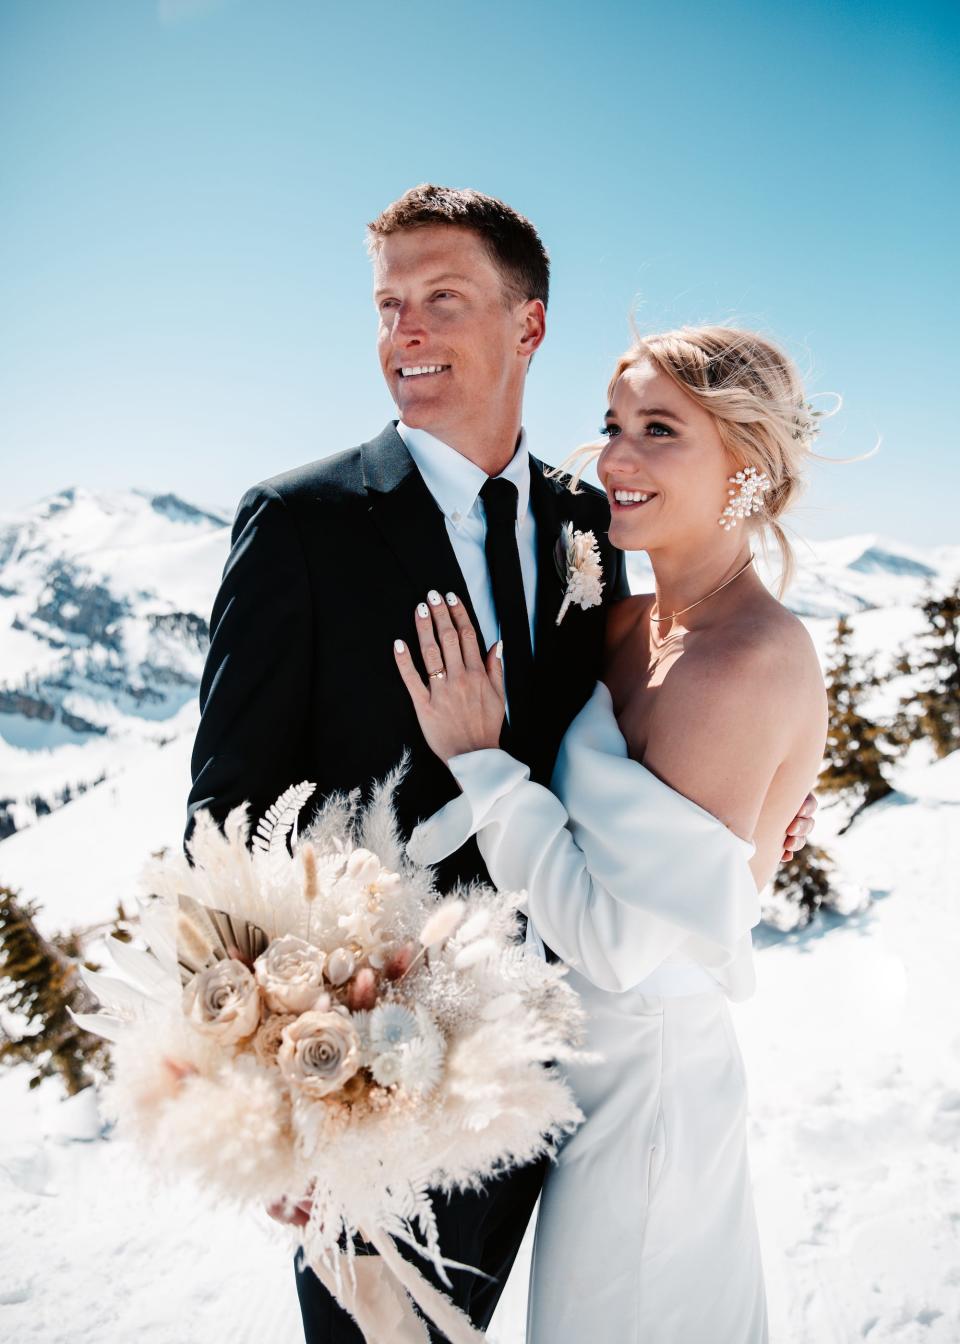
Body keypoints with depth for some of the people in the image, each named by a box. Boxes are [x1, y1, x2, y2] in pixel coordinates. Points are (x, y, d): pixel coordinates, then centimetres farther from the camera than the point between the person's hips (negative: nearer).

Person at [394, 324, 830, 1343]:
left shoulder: (753, 659, -25)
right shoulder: (630, 625, -1)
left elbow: (622, 941, -26)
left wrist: (477, 757, -21)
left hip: (644, 1076, -7)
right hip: (594, 1056, 7)